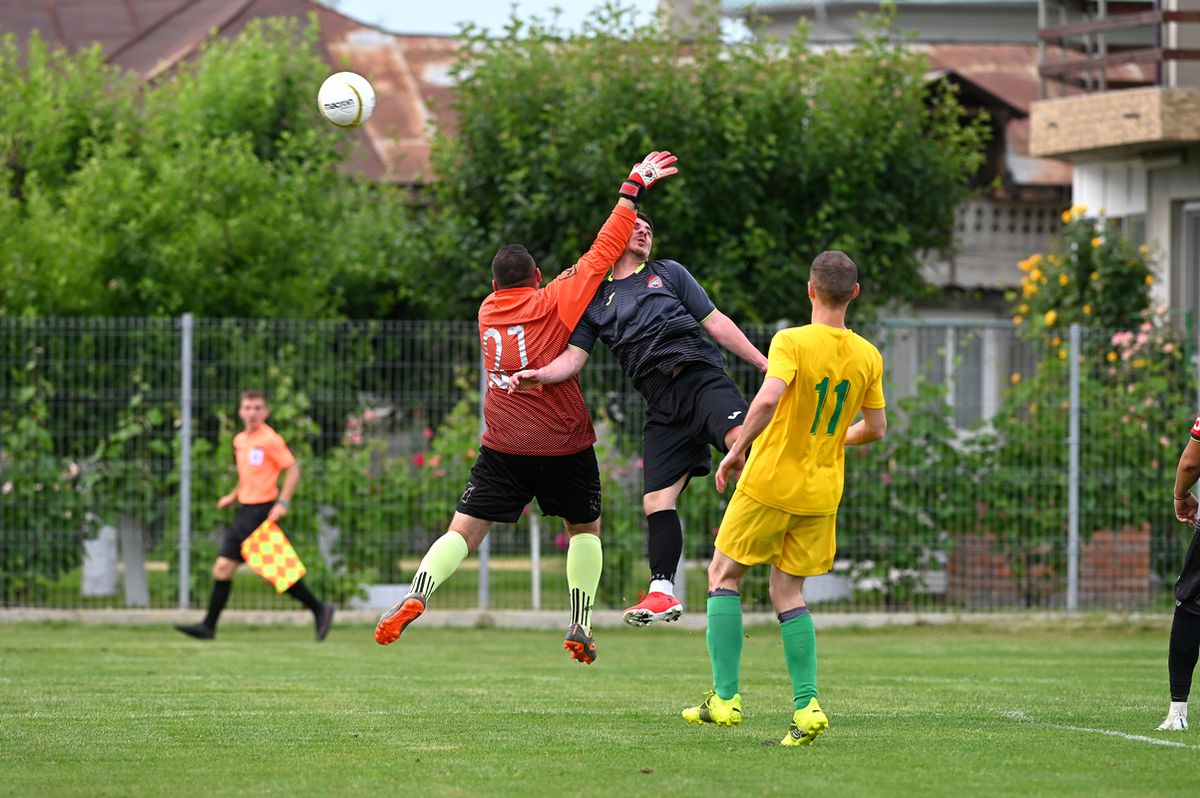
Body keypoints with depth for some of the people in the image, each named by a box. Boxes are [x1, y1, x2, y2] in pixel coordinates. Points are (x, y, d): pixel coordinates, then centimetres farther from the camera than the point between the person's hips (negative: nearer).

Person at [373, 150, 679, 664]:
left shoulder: (488, 312, 11)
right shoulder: (556, 301, -1)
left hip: (503, 448, 2)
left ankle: (415, 597, -26)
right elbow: (602, 254, -3)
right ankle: (580, 626, 10)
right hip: (564, 445, -2)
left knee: (463, 532, -2)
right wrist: (633, 190, -1)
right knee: (585, 529, 20)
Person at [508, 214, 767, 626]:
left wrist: (764, 363, 8)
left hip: (700, 376, -2)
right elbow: (574, 356, 13)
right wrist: (541, 374, -9)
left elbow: (715, 322, 16)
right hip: (663, 407, 2)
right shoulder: (595, 301, 22)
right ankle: (662, 592, -1)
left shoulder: (668, 273, 19)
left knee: (742, 438, -33)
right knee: (656, 500, -7)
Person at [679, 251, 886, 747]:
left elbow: (768, 398, -29)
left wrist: (737, 449, -16)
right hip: (822, 493, 5)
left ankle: (726, 697, 3)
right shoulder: (868, 357, 2)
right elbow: (876, 429, 9)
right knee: (787, 592, 12)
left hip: (770, 482, -5)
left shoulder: (791, 342, -14)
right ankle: (806, 705, -4)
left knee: (724, 576, 11)